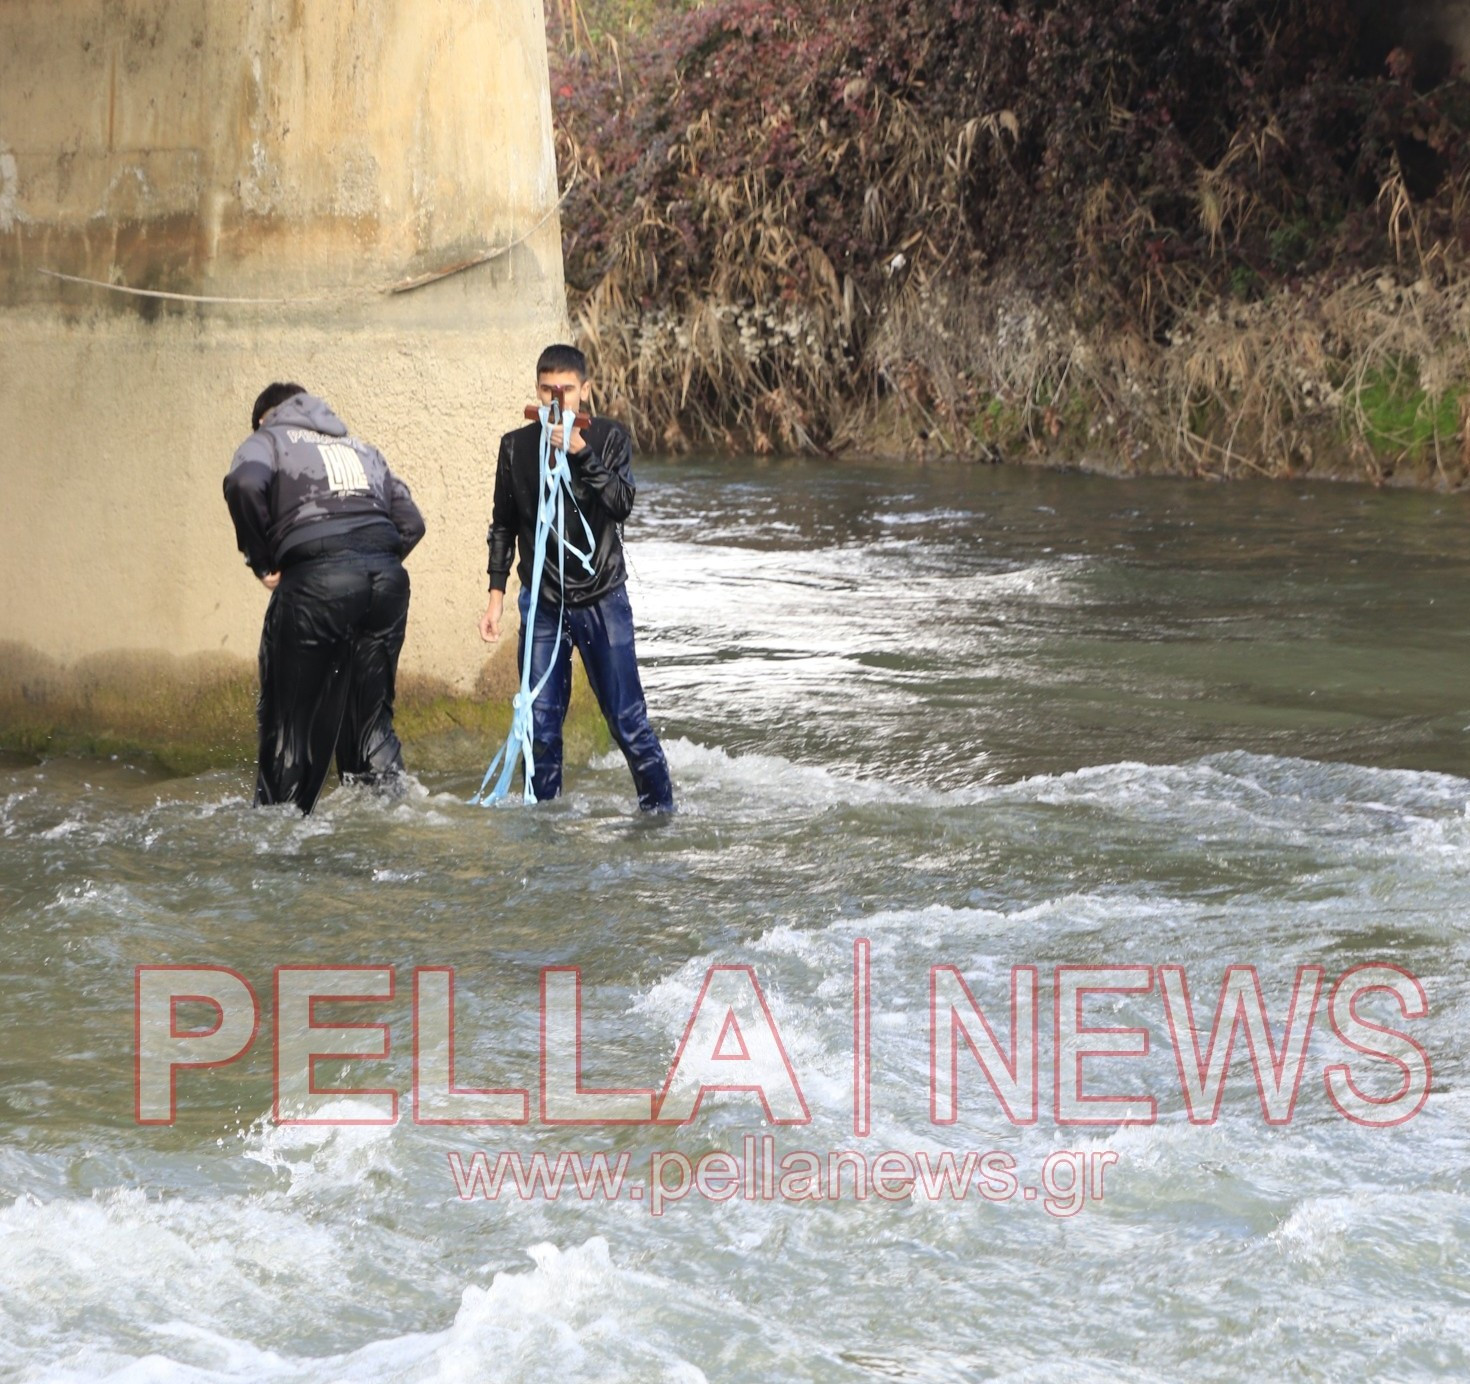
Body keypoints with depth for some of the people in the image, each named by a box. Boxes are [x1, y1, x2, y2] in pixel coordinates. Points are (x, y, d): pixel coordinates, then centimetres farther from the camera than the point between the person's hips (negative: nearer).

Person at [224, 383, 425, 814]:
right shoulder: (360, 448, 31)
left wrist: (263, 562, 0)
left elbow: (244, 484, -8)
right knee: (371, 713, 15)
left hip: (316, 577, -5)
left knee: (292, 715, 4)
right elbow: (411, 522, 21)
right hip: (388, 578, 5)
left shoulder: (268, 439, 16)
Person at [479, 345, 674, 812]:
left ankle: (661, 809, 9)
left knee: (627, 720, -3)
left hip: (602, 599, -2)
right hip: (543, 603, 2)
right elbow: (503, 524, 11)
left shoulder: (609, 437, -2)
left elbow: (621, 505, -17)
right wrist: (497, 592, 7)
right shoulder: (517, 446, 2)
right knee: (541, 725, 2)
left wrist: (580, 453, -27)